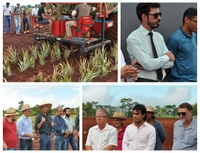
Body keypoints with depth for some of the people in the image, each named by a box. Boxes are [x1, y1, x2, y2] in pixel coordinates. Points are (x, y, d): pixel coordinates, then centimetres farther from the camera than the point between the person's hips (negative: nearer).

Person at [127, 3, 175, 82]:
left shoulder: (159, 36, 5)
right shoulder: (133, 38, -14)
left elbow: (170, 63, -4)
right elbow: (149, 64, -23)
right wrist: (167, 56, -10)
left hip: (162, 80, 5)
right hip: (145, 81, -5)